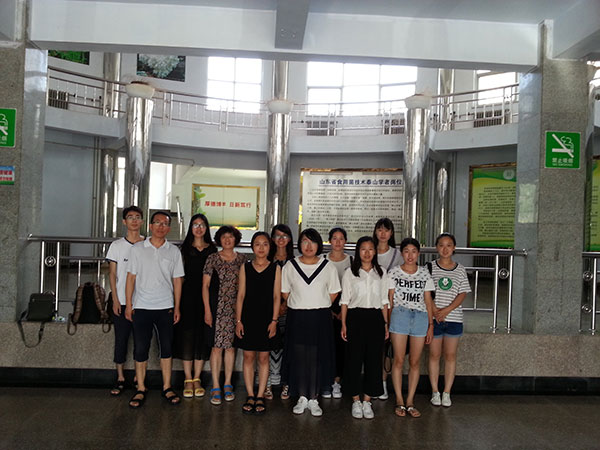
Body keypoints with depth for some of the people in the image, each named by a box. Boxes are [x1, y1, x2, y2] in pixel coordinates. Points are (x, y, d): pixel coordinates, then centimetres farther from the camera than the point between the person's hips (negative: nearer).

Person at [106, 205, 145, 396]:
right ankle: (120, 378, 13)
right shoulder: (117, 245, 5)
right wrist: (115, 299, -4)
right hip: (122, 301, 0)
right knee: (121, 339, 3)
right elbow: (112, 273, 4)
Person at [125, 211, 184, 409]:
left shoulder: (174, 251, 5)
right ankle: (141, 390, 13)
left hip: (165, 307, 1)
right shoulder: (138, 249, 3)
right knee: (140, 349, 2)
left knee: (166, 348, 6)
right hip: (141, 307, -1)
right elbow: (131, 277, 3)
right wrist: (128, 304, -2)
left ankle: (167, 387, 17)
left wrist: (177, 307, 3)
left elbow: (177, 281, 7)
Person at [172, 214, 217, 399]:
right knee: (187, 335, 0)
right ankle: (188, 379, 9)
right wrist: (178, 301, -7)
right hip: (188, 295, -1)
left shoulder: (212, 249, 8)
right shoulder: (185, 248, 6)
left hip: (206, 297, 1)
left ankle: (197, 379, 13)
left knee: (203, 336, 4)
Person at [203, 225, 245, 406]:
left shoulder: (241, 259, 7)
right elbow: (205, 285, 0)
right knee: (217, 346, -3)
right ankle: (215, 387, 4)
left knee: (231, 345, 7)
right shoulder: (213, 258, 0)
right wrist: (207, 309, -5)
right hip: (217, 307, -2)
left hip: (236, 307, 2)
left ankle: (227, 384, 18)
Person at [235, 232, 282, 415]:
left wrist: (274, 320, -6)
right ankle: (250, 396, 14)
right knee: (248, 357, 4)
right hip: (248, 318, 1)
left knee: (263, 358, 5)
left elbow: (276, 296, 0)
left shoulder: (275, 268, 2)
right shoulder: (245, 267, 4)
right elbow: (241, 295, 4)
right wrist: (238, 320, -1)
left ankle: (260, 396, 13)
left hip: (266, 319, -1)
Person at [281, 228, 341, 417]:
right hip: (296, 318, 1)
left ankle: (313, 399, 14)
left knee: (317, 358, 2)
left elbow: (333, 293, 8)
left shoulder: (328, 267, 2)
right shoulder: (290, 266, 3)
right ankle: (302, 398, 18)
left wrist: (318, 307, 5)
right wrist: (300, 305, 6)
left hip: (320, 318, 0)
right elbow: (285, 292, 9)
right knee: (298, 357, 3)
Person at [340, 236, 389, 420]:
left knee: (374, 359, 3)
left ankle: (367, 401, 14)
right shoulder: (350, 272, 3)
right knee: (354, 358, 0)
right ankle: (356, 401, 13)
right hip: (356, 317, -2)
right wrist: (343, 324, -4)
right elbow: (345, 301, 2)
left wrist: (385, 324, 6)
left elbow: (384, 301, 11)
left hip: (375, 318, 2)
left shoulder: (381, 272, 9)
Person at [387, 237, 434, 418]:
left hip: (420, 317, 2)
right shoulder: (394, 273, 5)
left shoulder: (425, 273, 11)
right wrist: (387, 323, 0)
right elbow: (389, 299, 5)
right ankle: (399, 401, 8)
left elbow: (428, 300, 12)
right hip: (400, 315, -2)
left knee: (414, 362, 4)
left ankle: (410, 401, 12)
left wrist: (431, 324, 8)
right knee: (399, 360, -2)